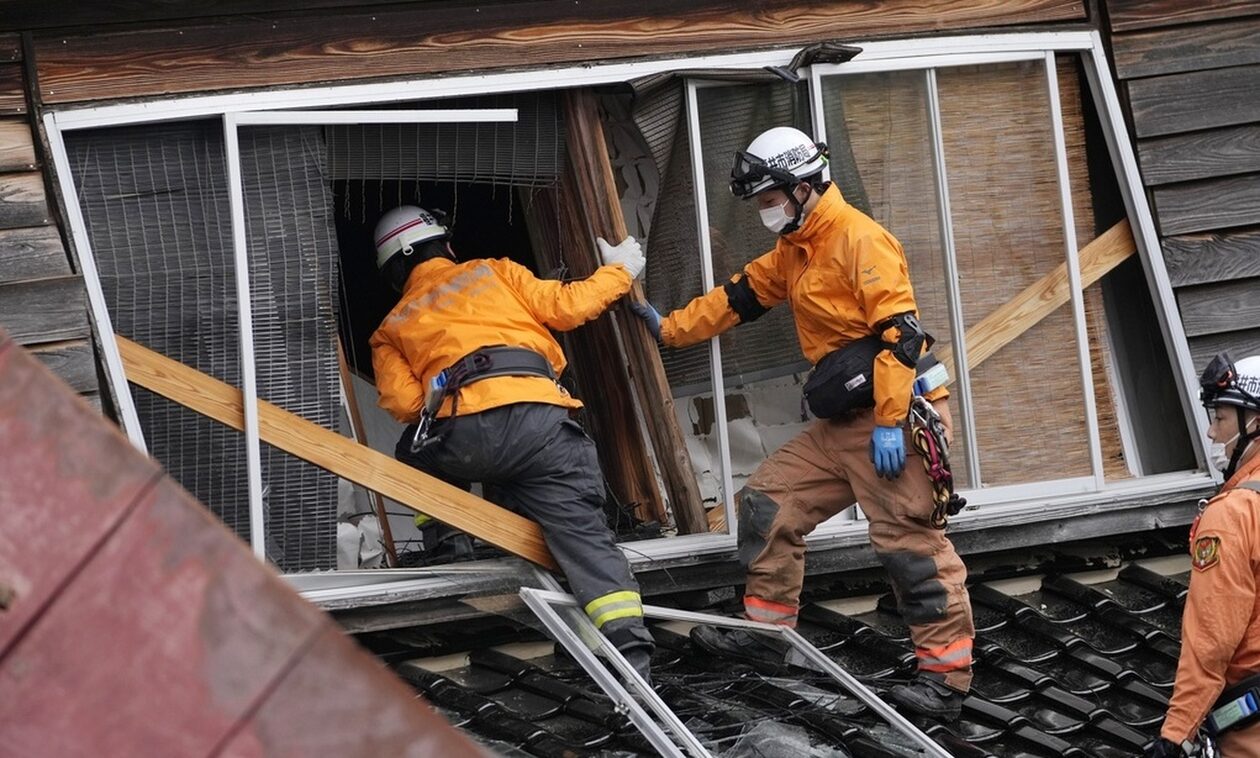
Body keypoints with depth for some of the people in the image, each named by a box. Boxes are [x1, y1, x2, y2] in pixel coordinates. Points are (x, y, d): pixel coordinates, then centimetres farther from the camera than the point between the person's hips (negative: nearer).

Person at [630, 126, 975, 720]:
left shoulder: (860, 240, -15)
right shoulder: (794, 252, 15)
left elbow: (899, 331, -21)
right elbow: (739, 297, 26)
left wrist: (889, 421, -23)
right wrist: (669, 328, 28)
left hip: (895, 415, -10)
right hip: (843, 424, 10)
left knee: (909, 542, -12)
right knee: (768, 502, 12)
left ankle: (946, 677, -10)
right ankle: (766, 629, 21)